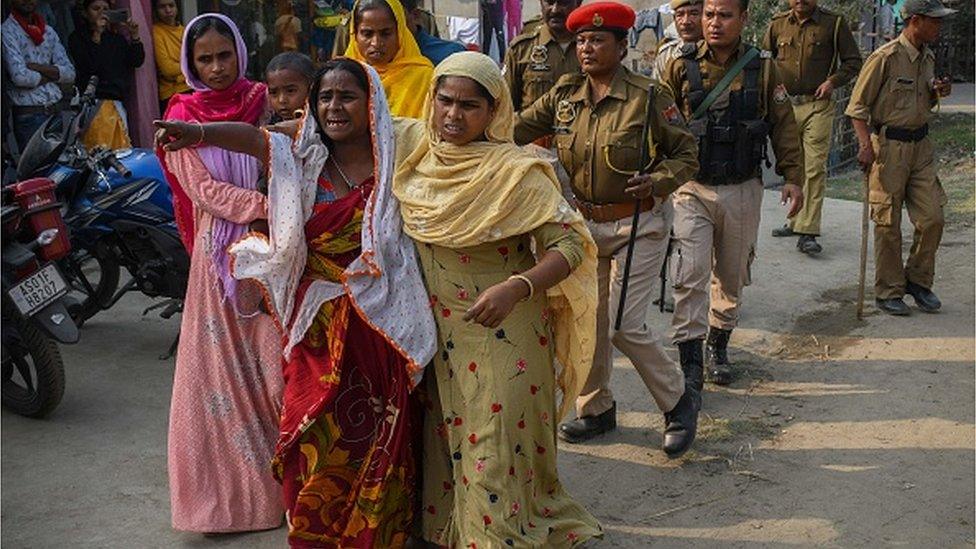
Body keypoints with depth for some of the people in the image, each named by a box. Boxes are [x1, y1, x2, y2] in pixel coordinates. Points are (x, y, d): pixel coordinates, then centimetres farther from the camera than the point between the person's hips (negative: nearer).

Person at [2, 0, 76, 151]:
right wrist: (50, 74, -2)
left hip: (55, 111, 5)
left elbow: (69, 73, 4)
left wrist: (36, 67, -10)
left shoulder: (48, 31, 12)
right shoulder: (6, 31, -7)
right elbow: (19, 77, -19)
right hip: (28, 115, -5)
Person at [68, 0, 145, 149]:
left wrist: (134, 36, -1)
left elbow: (137, 62, 11)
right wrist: (96, 35, -14)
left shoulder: (116, 37, 17)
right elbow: (88, 66, -13)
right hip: (95, 102, -5)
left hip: (116, 102, 5)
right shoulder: (77, 38, 2)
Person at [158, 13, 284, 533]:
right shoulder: (183, 115, 2)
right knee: (222, 361, 3)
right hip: (219, 248, 0)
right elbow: (204, 188, -7)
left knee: (275, 352, -2)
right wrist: (272, 207, -19)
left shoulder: (262, 101, 5)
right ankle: (229, 478, 16)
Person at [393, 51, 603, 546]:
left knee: (495, 445, 3)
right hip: (434, 327, 6)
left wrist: (514, 288, -32)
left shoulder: (515, 172, -17)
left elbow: (570, 245, -19)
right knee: (444, 438, 20)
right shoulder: (412, 143, -2)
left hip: (500, 333, -5)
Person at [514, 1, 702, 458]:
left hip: (638, 225, -5)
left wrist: (655, 182, -22)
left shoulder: (648, 96, -11)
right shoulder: (565, 94, 3)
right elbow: (520, 129, 0)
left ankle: (679, 400, 16)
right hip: (584, 223, 5)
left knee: (625, 325, -9)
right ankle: (596, 408, 32)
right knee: (587, 321, 11)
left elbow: (686, 154, -4)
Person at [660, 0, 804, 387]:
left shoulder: (763, 69, 2)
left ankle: (718, 347, 33)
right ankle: (689, 361, -6)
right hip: (692, 189, -2)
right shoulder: (681, 68, -2)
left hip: (742, 191, 2)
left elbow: (784, 126, 5)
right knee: (690, 275, -12)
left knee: (731, 276, 13)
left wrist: (793, 177, 0)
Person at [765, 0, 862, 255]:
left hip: (818, 105, -4)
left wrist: (833, 81, -9)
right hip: (785, 104, 4)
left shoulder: (834, 24, 1)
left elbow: (853, 61, 7)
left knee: (815, 168, -11)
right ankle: (796, 219, 28)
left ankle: (807, 232, -12)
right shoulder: (778, 24, 9)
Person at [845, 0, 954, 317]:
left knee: (932, 218, 5)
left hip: (920, 145, 7)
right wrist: (865, 144, -23)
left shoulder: (928, 58, 12)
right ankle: (888, 292, 12)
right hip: (888, 145, -7)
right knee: (888, 224, 0)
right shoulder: (885, 58, -13)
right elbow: (857, 106, -12)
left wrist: (938, 93, 3)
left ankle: (918, 281, 23)